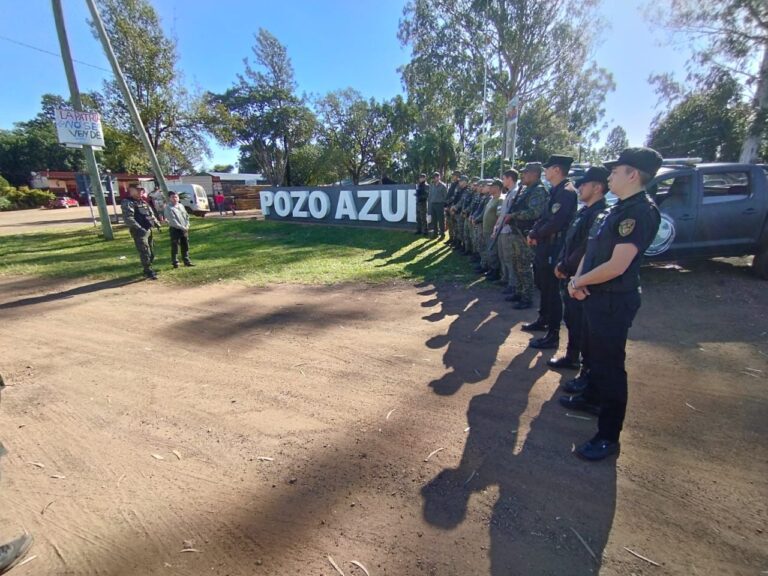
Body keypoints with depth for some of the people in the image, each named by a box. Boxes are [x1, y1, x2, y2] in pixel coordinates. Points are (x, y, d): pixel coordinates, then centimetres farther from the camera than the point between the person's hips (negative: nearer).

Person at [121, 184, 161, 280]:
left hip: (149, 230, 9)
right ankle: (148, 271, -1)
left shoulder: (143, 202, 18)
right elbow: (128, 218, -21)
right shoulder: (127, 203, -10)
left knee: (151, 252, 14)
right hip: (139, 232, -9)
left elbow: (151, 214, 26)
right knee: (145, 252, -8)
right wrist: (139, 228, -29)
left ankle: (148, 269, 27)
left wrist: (156, 223, 12)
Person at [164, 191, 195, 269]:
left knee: (185, 246, 11)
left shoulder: (181, 206, 11)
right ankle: (175, 262, 7)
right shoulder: (168, 207, -9)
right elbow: (172, 220, -17)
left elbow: (187, 216, 15)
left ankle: (186, 261, 20)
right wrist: (181, 227, -19)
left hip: (184, 229, 6)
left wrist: (187, 225, 0)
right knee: (175, 247, -1)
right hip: (174, 229, -6)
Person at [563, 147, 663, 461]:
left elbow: (616, 266, -25)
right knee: (594, 351, 24)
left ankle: (608, 437, 13)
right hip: (597, 296, 10)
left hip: (614, 301, -10)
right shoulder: (618, 208, 11)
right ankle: (592, 396, 47)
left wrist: (579, 281, -11)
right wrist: (578, 279, -4)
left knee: (610, 363, -1)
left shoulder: (640, 211, -20)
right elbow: (591, 249, 12)